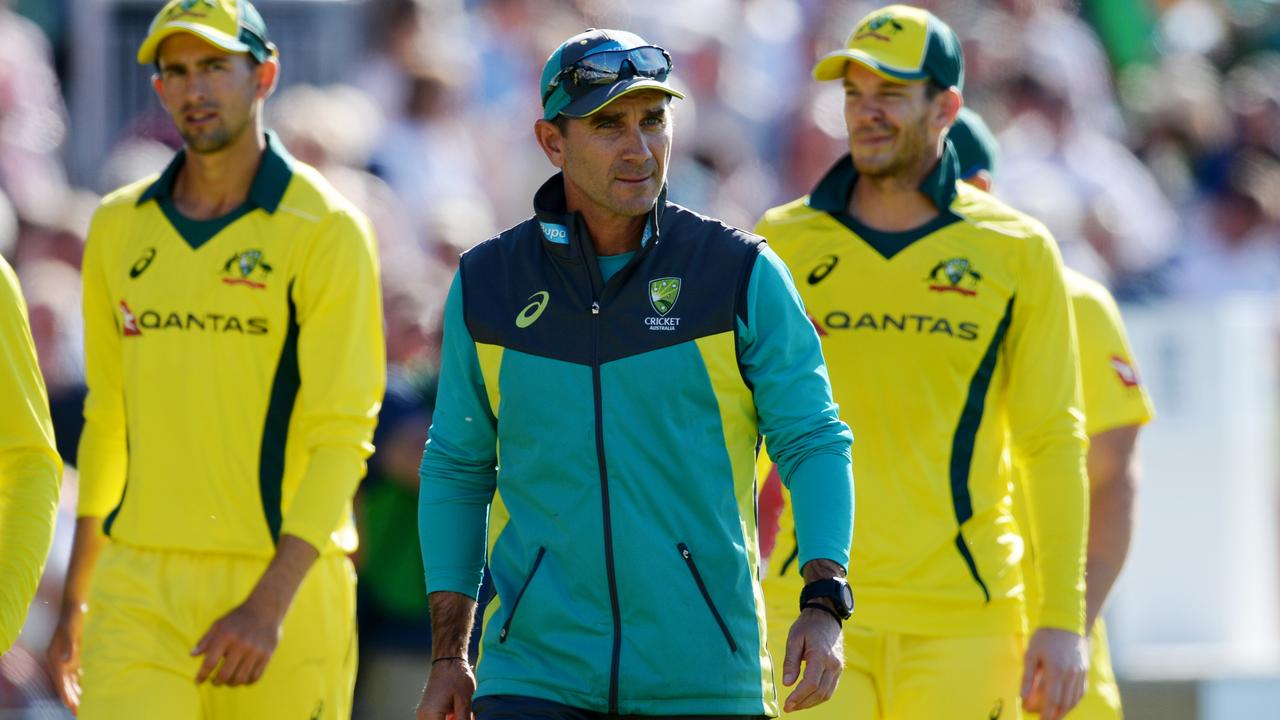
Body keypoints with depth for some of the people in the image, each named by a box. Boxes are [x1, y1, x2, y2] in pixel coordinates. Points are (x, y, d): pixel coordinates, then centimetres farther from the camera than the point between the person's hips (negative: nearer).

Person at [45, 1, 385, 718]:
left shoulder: (326, 230, -5)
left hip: (284, 580, -3)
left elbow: (342, 438, -11)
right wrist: (76, 599, 19)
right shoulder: (119, 228, 11)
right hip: (140, 588, 3)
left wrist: (270, 604, -20)